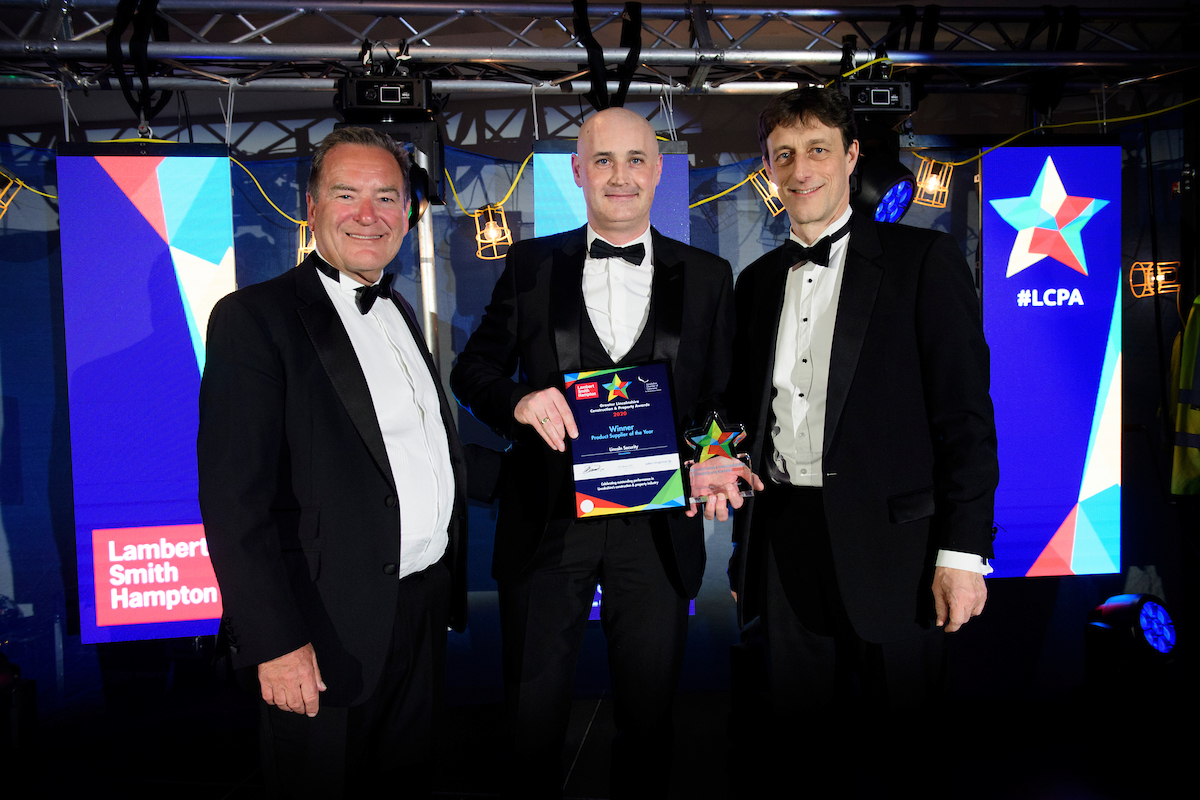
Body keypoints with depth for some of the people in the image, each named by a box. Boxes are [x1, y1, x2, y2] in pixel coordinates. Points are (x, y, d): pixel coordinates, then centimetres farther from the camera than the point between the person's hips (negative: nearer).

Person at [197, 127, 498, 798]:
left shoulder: (401, 314, 12)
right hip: (331, 631, -6)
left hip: (425, 612, 7)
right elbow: (234, 498, -18)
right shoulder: (256, 318, -12)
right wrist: (275, 642, -21)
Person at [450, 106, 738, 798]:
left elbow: (723, 399, 6)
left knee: (649, 712, 17)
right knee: (533, 713, 14)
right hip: (547, 518, 0)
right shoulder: (531, 266, 5)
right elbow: (473, 369, 4)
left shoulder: (708, 277, 5)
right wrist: (519, 400, -17)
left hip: (658, 524, 1)